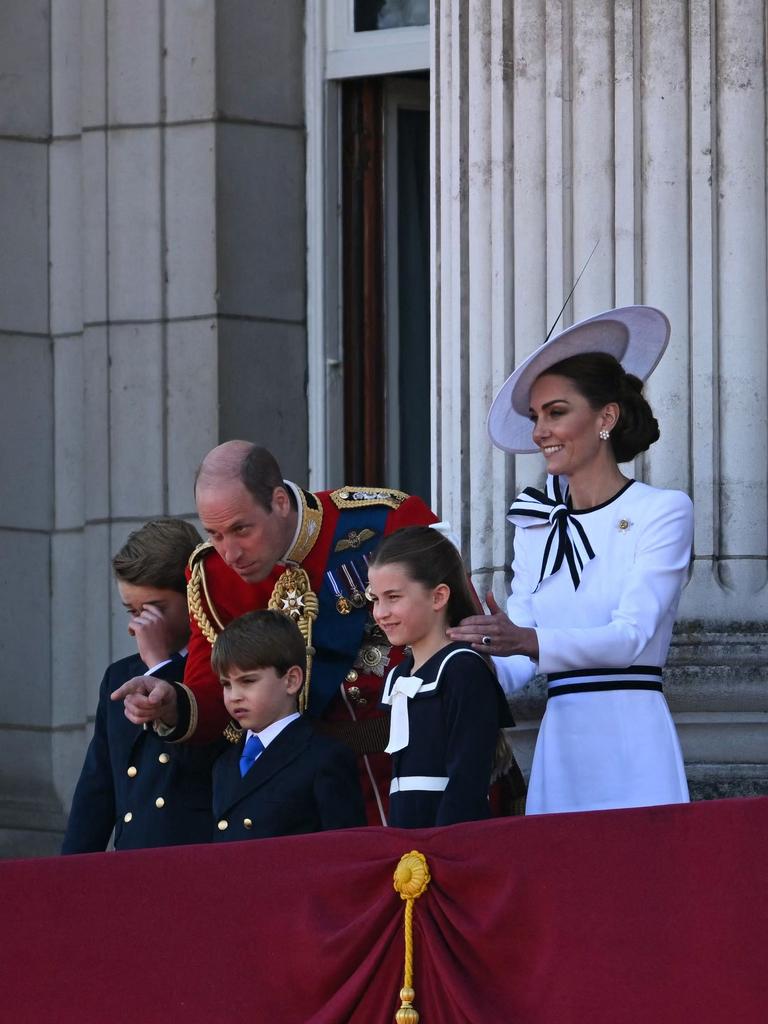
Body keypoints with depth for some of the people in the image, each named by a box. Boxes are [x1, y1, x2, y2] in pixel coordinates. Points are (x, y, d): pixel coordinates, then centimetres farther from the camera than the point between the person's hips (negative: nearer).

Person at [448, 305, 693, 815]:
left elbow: (632, 635, -14)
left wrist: (529, 641, -29)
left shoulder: (663, 511, -1)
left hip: (633, 746, -4)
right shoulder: (536, 527, 15)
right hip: (559, 745, 4)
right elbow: (515, 666, 9)